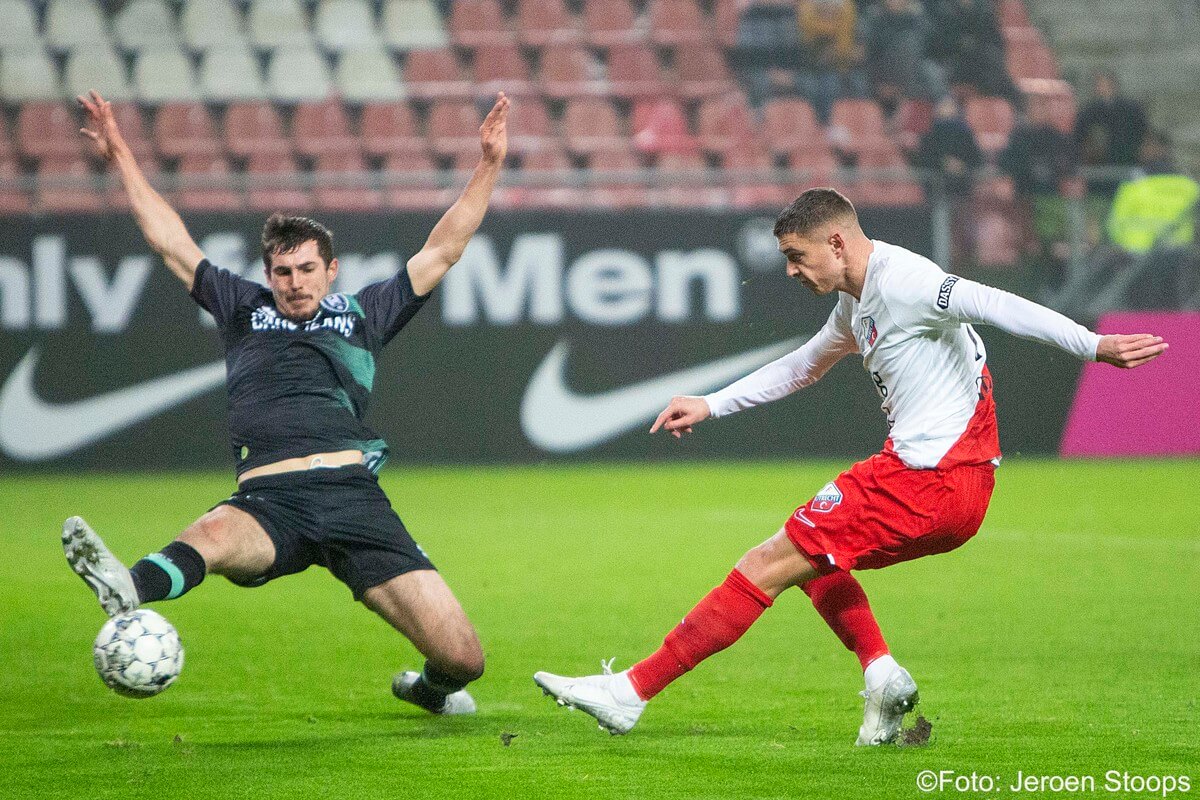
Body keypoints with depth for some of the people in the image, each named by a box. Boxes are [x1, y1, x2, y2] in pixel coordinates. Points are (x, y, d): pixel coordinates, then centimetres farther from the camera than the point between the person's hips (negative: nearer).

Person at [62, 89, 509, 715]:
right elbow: (171, 242, 28)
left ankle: (431, 686, 29)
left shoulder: (364, 313, 23)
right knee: (211, 535, -39)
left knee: (462, 657, -7)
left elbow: (442, 250, 23)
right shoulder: (244, 309, 25)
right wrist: (122, 158, 28)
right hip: (267, 501, 0)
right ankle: (125, 590, -71)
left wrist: (489, 165, 18)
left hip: (351, 492, 0)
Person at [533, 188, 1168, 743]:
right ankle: (881, 672, 7)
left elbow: (991, 305, -24)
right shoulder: (857, 303, 19)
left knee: (770, 565, -7)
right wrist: (709, 406, 35)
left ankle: (632, 691, -4)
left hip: (926, 483, -10)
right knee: (811, 553, 28)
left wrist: (1094, 345, -33)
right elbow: (801, 368, 35)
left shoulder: (900, 281, -13)